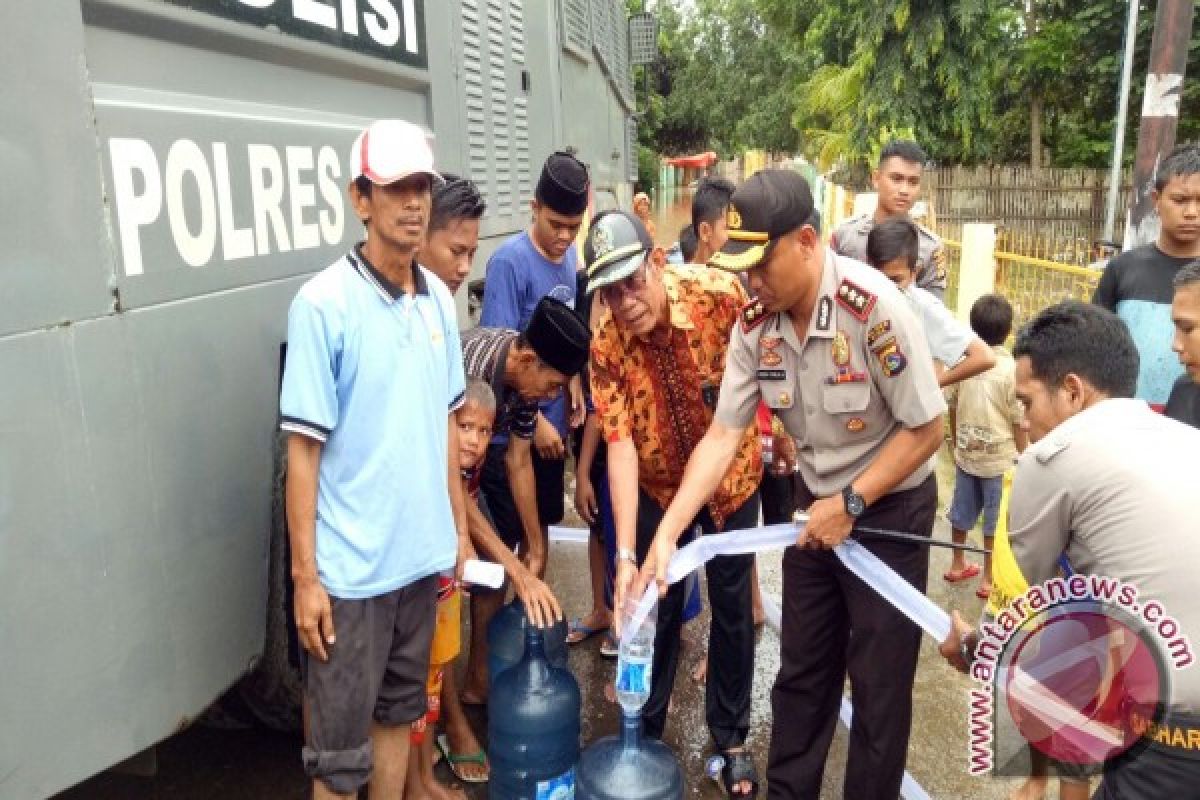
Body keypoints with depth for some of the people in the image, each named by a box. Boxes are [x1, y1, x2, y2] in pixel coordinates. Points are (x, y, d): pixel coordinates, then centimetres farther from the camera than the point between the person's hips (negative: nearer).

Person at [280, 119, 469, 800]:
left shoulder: (438, 298, 3)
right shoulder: (324, 304, -14)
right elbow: (303, 448, -13)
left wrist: (460, 529, 11)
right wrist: (305, 576, -12)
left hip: (422, 554, 5)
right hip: (350, 567, -5)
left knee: (400, 711, 22)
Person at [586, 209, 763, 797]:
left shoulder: (720, 293, -26)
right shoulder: (605, 345, -24)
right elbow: (620, 444, -28)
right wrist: (625, 554, -34)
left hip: (732, 472, 0)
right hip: (659, 482, 0)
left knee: (732, 606, 9)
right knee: (656, 605, 8)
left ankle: (730, 736, 29)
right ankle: (645, 731, 30)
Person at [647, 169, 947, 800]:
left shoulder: (873, 307, -27)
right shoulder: (754, 323, -11)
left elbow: (926, 430, -19)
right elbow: (722, 435, -9)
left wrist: (850, 504, -18)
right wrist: (667, 532, -16)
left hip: (891, 504, -5)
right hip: (816, 501, 5)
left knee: (878, 682, 7)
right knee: (800, 672, 17)